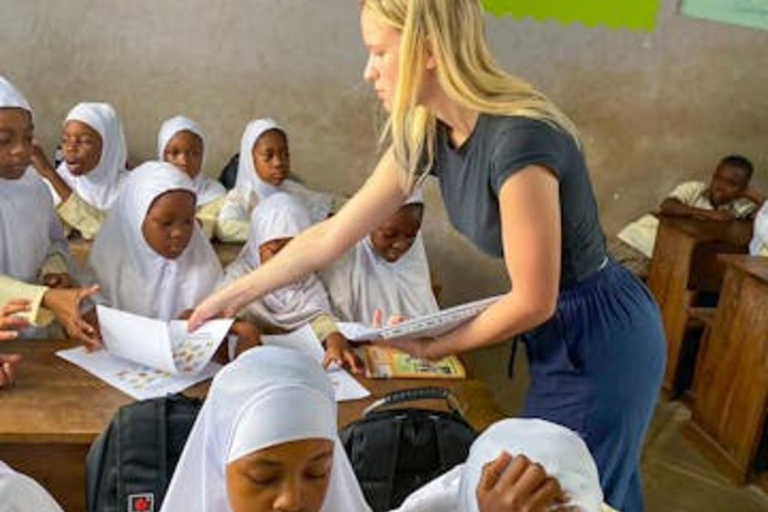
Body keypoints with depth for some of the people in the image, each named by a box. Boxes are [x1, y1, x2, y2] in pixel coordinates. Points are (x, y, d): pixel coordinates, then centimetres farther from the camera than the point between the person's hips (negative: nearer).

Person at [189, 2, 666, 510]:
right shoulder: (427, 133, -5)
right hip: (562, 334, 7)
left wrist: (434, 347, -9)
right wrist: (232, 295, 8)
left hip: (599, 338, -7)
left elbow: (533, 302, -23)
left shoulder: (519, 138, -31)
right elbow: (331, 236, 2)